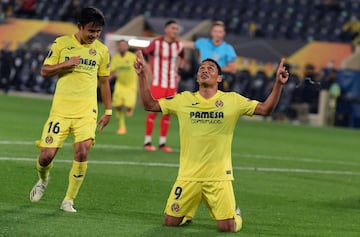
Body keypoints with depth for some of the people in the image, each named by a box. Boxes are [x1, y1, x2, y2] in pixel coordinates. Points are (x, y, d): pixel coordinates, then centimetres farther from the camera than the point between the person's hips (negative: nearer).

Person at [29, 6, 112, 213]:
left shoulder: (101, 50, 7)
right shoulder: (62, 43, 2)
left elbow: (104, 81, 16)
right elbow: (45, 71, 2)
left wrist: (108, 111, 15)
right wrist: (67, 64, -14)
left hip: (86, 110, 1)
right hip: (61, 108, -1)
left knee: (82, 152, -18)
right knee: (47, 154, -7)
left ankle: (69, 201, -3)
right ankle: (43, 179, 31)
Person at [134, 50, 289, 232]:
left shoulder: (232, 100, 0)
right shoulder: (184, 99, 4)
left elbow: (265, 109, -3)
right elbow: (149, 105, 6)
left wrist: (278, 84, -17)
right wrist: (142, 76, -5)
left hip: (219, 176, -2)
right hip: (188, 175, 2)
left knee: (227, 227, -9)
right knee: (170, 222, 0)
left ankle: (235, 214, 28)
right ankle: (188, 213, 34)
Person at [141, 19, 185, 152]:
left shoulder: (179, 45, 6)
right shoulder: (156, 43, -9)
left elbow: (182, 58, 25)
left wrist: (177, 73, 13)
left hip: (172, 84, 5)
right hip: (157, 83, -5)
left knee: (167, 113, 5)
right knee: (153, 110, -5)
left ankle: (162, 143, 12)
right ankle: (147, 142, 1)